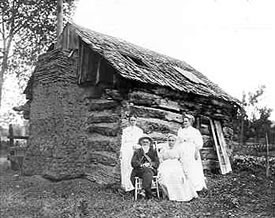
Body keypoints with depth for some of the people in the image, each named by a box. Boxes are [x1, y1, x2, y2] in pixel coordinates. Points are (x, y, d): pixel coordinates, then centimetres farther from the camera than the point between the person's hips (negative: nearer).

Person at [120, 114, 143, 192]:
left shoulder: (139, 130, 14)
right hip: (126, 150, 1)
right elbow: (122, 142, 13)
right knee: (125, 166, -9)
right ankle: (127, 185, -7)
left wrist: (136, 145, -12)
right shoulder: (125, 130, 16)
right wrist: (121, 152, 4)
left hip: (135, 150, -1)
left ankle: (132, 185, -13)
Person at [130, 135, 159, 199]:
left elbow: (157, 162, 9)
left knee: (148, 174, -35)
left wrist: (150, 164, -11)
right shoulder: (137, 151, 20)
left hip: (151, 169, 0)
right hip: (139, 170, 0)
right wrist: (141, 165, -15)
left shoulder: (153, 151, 21)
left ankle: (148, 194, -31)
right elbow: (133, 162, 4)